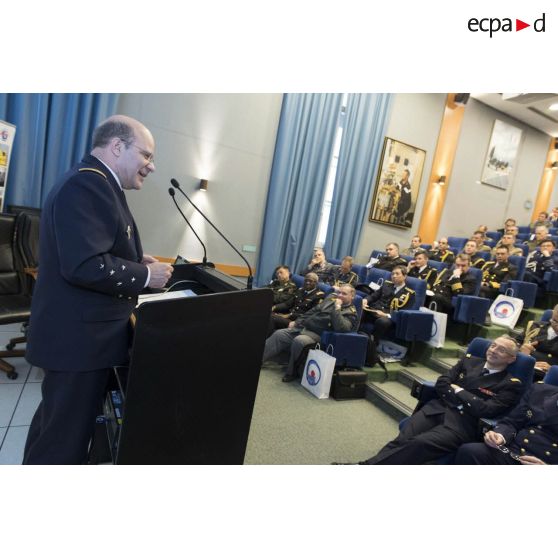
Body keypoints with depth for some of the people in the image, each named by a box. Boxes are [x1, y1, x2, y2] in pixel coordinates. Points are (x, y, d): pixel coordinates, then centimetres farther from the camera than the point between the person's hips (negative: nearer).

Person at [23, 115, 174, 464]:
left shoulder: (95, 185, 14)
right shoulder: (87, 185, -20)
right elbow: (84, 266, -29)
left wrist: (135, 261, 5)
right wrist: (145, 275, -18)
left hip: (80, 330, 11)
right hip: (79, 335, -11)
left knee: (55, 424, 26)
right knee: (65, 437, 4)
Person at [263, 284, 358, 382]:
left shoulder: (351, 313, -5)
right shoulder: (332, 298, 15)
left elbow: (341, 328, -25)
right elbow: (314, 311, 23)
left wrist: (337, 308, -22)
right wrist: (297, 321, 20)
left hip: (317, 335, -7)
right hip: (302, 327, 7)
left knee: (298, 341, -34)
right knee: (279, 335, -6)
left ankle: (292, 372, -15)